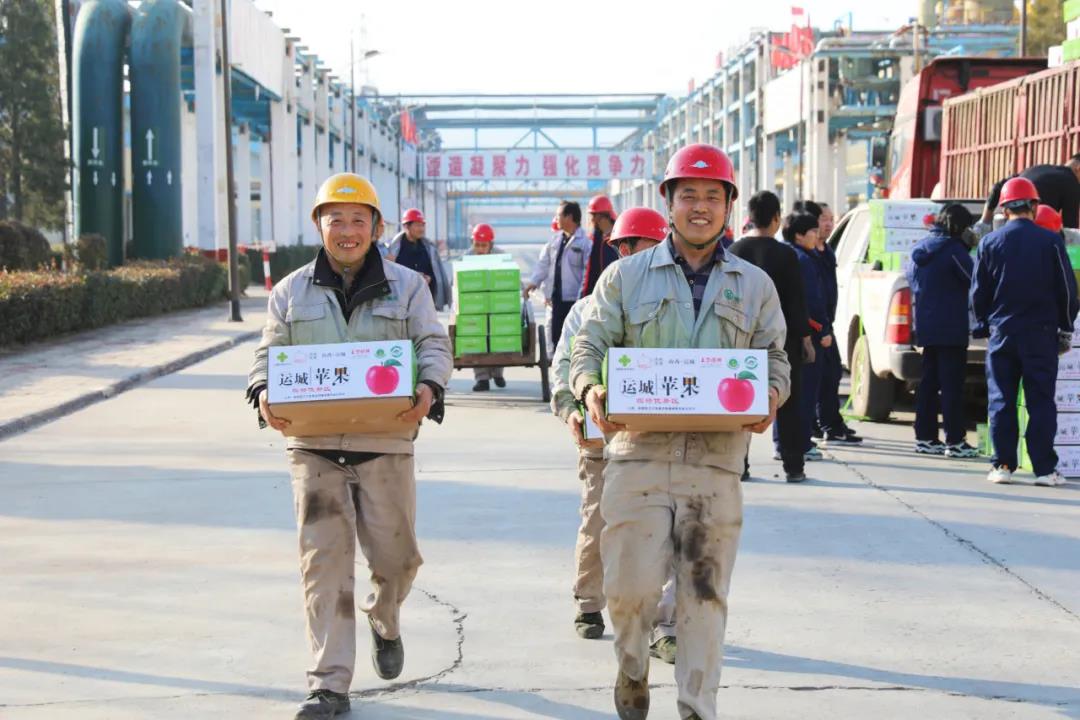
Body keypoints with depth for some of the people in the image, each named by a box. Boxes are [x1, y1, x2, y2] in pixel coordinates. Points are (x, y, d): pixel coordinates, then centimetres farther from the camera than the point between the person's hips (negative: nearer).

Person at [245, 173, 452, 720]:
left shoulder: (406, 286, 8)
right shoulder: (291, 292, 11)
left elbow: (434, 345, 3)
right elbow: (269, 356, 12)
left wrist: (429, 388, -18)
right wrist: (264, 394, -10)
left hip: (385, 443, 0)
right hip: (314, 445, 0)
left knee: (395, 554, 8)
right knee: (324, 559, -5)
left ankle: (385, 623, 44)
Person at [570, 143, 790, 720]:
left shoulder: (754, 285, 14)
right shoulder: (626, 276, 10)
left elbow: (775, 359, 16)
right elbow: (590, 344, 9)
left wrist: (770, 397, -6)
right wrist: (590, 389, -12)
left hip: (717, 458, 1)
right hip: (640, 451, -1)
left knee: (705, 591, 0)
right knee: (631, 584, -5)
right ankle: (632, 668, 25)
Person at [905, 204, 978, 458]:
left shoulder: (921, 248, 10)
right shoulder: (953, 249, -14)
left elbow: (910, 276, 24)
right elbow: (974, 281, -10)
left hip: (926, 327, 8)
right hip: (950, 328, -8)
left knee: (929, 382, 13)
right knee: (952, 384, -5)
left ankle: (925, 437, 15)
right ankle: (955, 441, -4)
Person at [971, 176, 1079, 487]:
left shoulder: (989, 243, 1)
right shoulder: (1050, 241, -3)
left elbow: (978, 291, 6)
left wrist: (983, 325, 19)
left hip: (1002, 332, 1)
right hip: (1041, 333, -1)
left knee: (1001, 402, 6)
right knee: (1041, 402, 1)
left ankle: (1003, 465, 3)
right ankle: (1044, 469, -1)